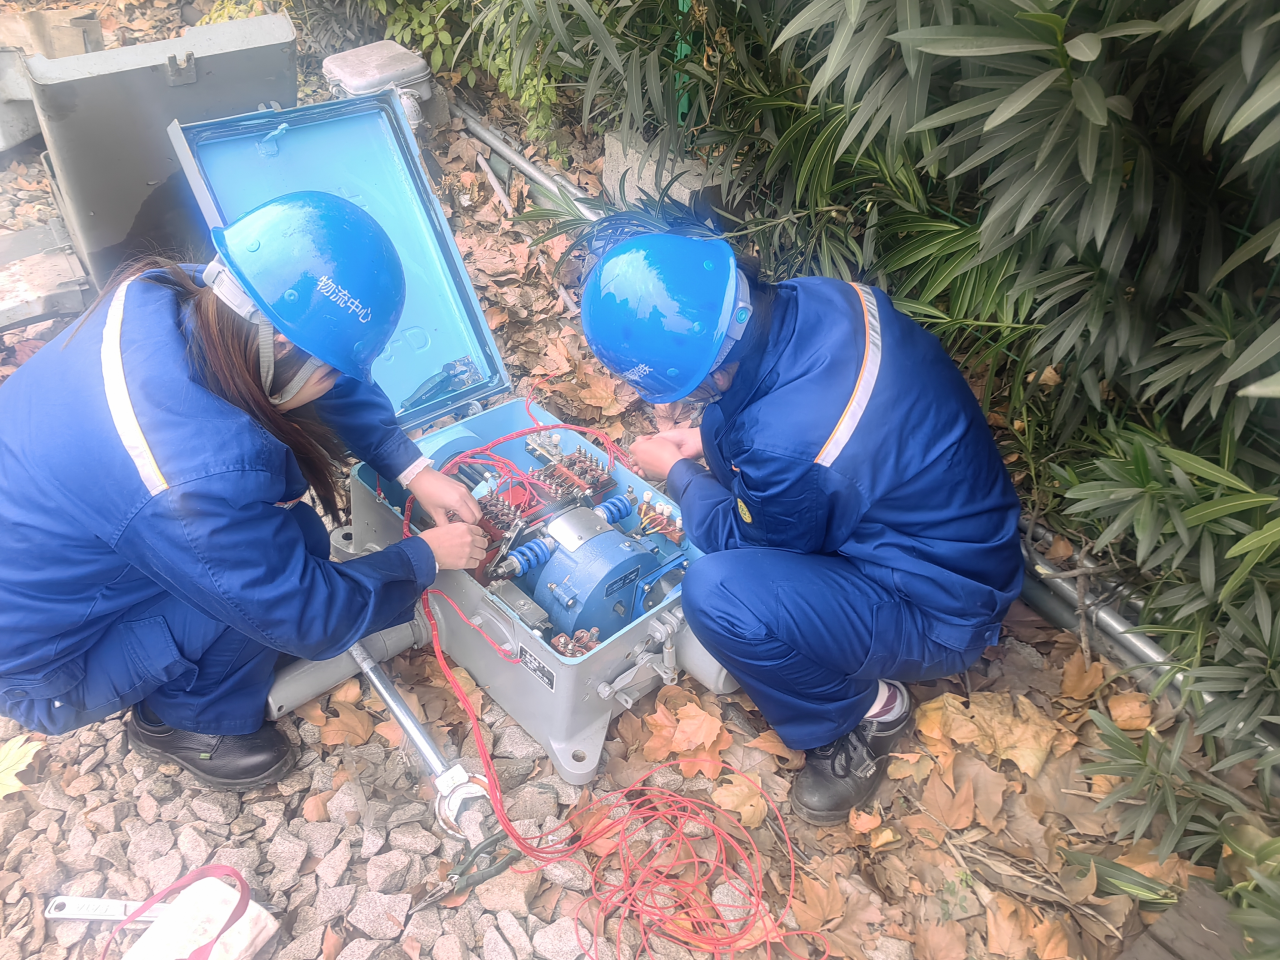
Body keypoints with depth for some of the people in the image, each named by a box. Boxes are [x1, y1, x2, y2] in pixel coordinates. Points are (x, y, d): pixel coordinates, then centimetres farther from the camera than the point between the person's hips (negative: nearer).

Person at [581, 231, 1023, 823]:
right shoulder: (816, 296, -14)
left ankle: (863, 712, -1)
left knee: (716, 594, -30)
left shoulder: (785, 447, -37)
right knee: (730, 434, 7)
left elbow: (746, 540, -14)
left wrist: (676, 474, 0)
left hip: (939, 614, -8)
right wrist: (705, 440, 2)